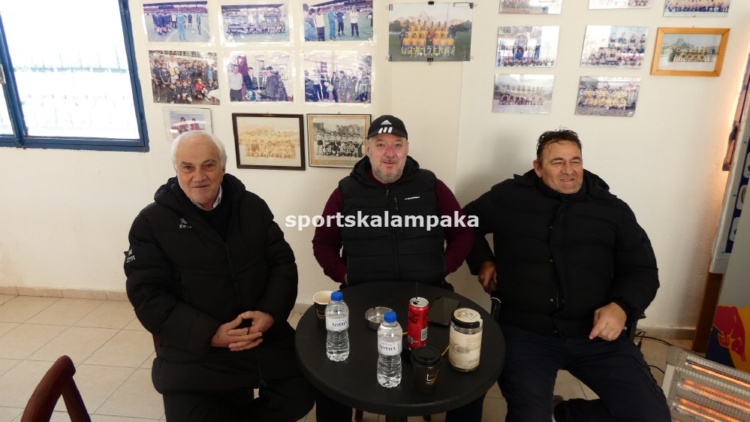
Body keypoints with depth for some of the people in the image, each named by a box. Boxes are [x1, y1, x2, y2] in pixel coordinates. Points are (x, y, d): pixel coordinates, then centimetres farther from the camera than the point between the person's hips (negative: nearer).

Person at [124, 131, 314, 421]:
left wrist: (270, 314, -14)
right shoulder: (151, 222, -4)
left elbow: (283, 263, 4)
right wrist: (210, 334, -19)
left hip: (264, 334, 2)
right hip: (193, 348, -2)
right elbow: (148, 295, -8)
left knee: (299, 397, -4)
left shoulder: (253, 207, 3)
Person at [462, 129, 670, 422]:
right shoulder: (509, 196, 6)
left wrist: (622, 306, -9)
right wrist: (483, 261, 6)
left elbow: (642, 271, 11)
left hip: (595, 333, 3)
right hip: (524, 331, -2)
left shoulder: (613, 209, 9)